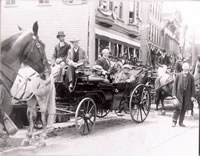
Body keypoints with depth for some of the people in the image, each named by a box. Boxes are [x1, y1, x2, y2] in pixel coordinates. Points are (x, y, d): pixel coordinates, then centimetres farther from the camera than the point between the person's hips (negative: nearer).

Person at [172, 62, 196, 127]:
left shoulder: (191, 77, 2)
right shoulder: (178, 75, 0)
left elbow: (192, 87, 5)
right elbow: (175, 85, 2)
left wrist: (192, 96, 0)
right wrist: (174, 94, -4)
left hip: (187, 96, 2)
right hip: (179, 94, -1)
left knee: (184, 109, 7)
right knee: (177, 108, -3)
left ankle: (181, 122, 18)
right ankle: (174, 121, 7)